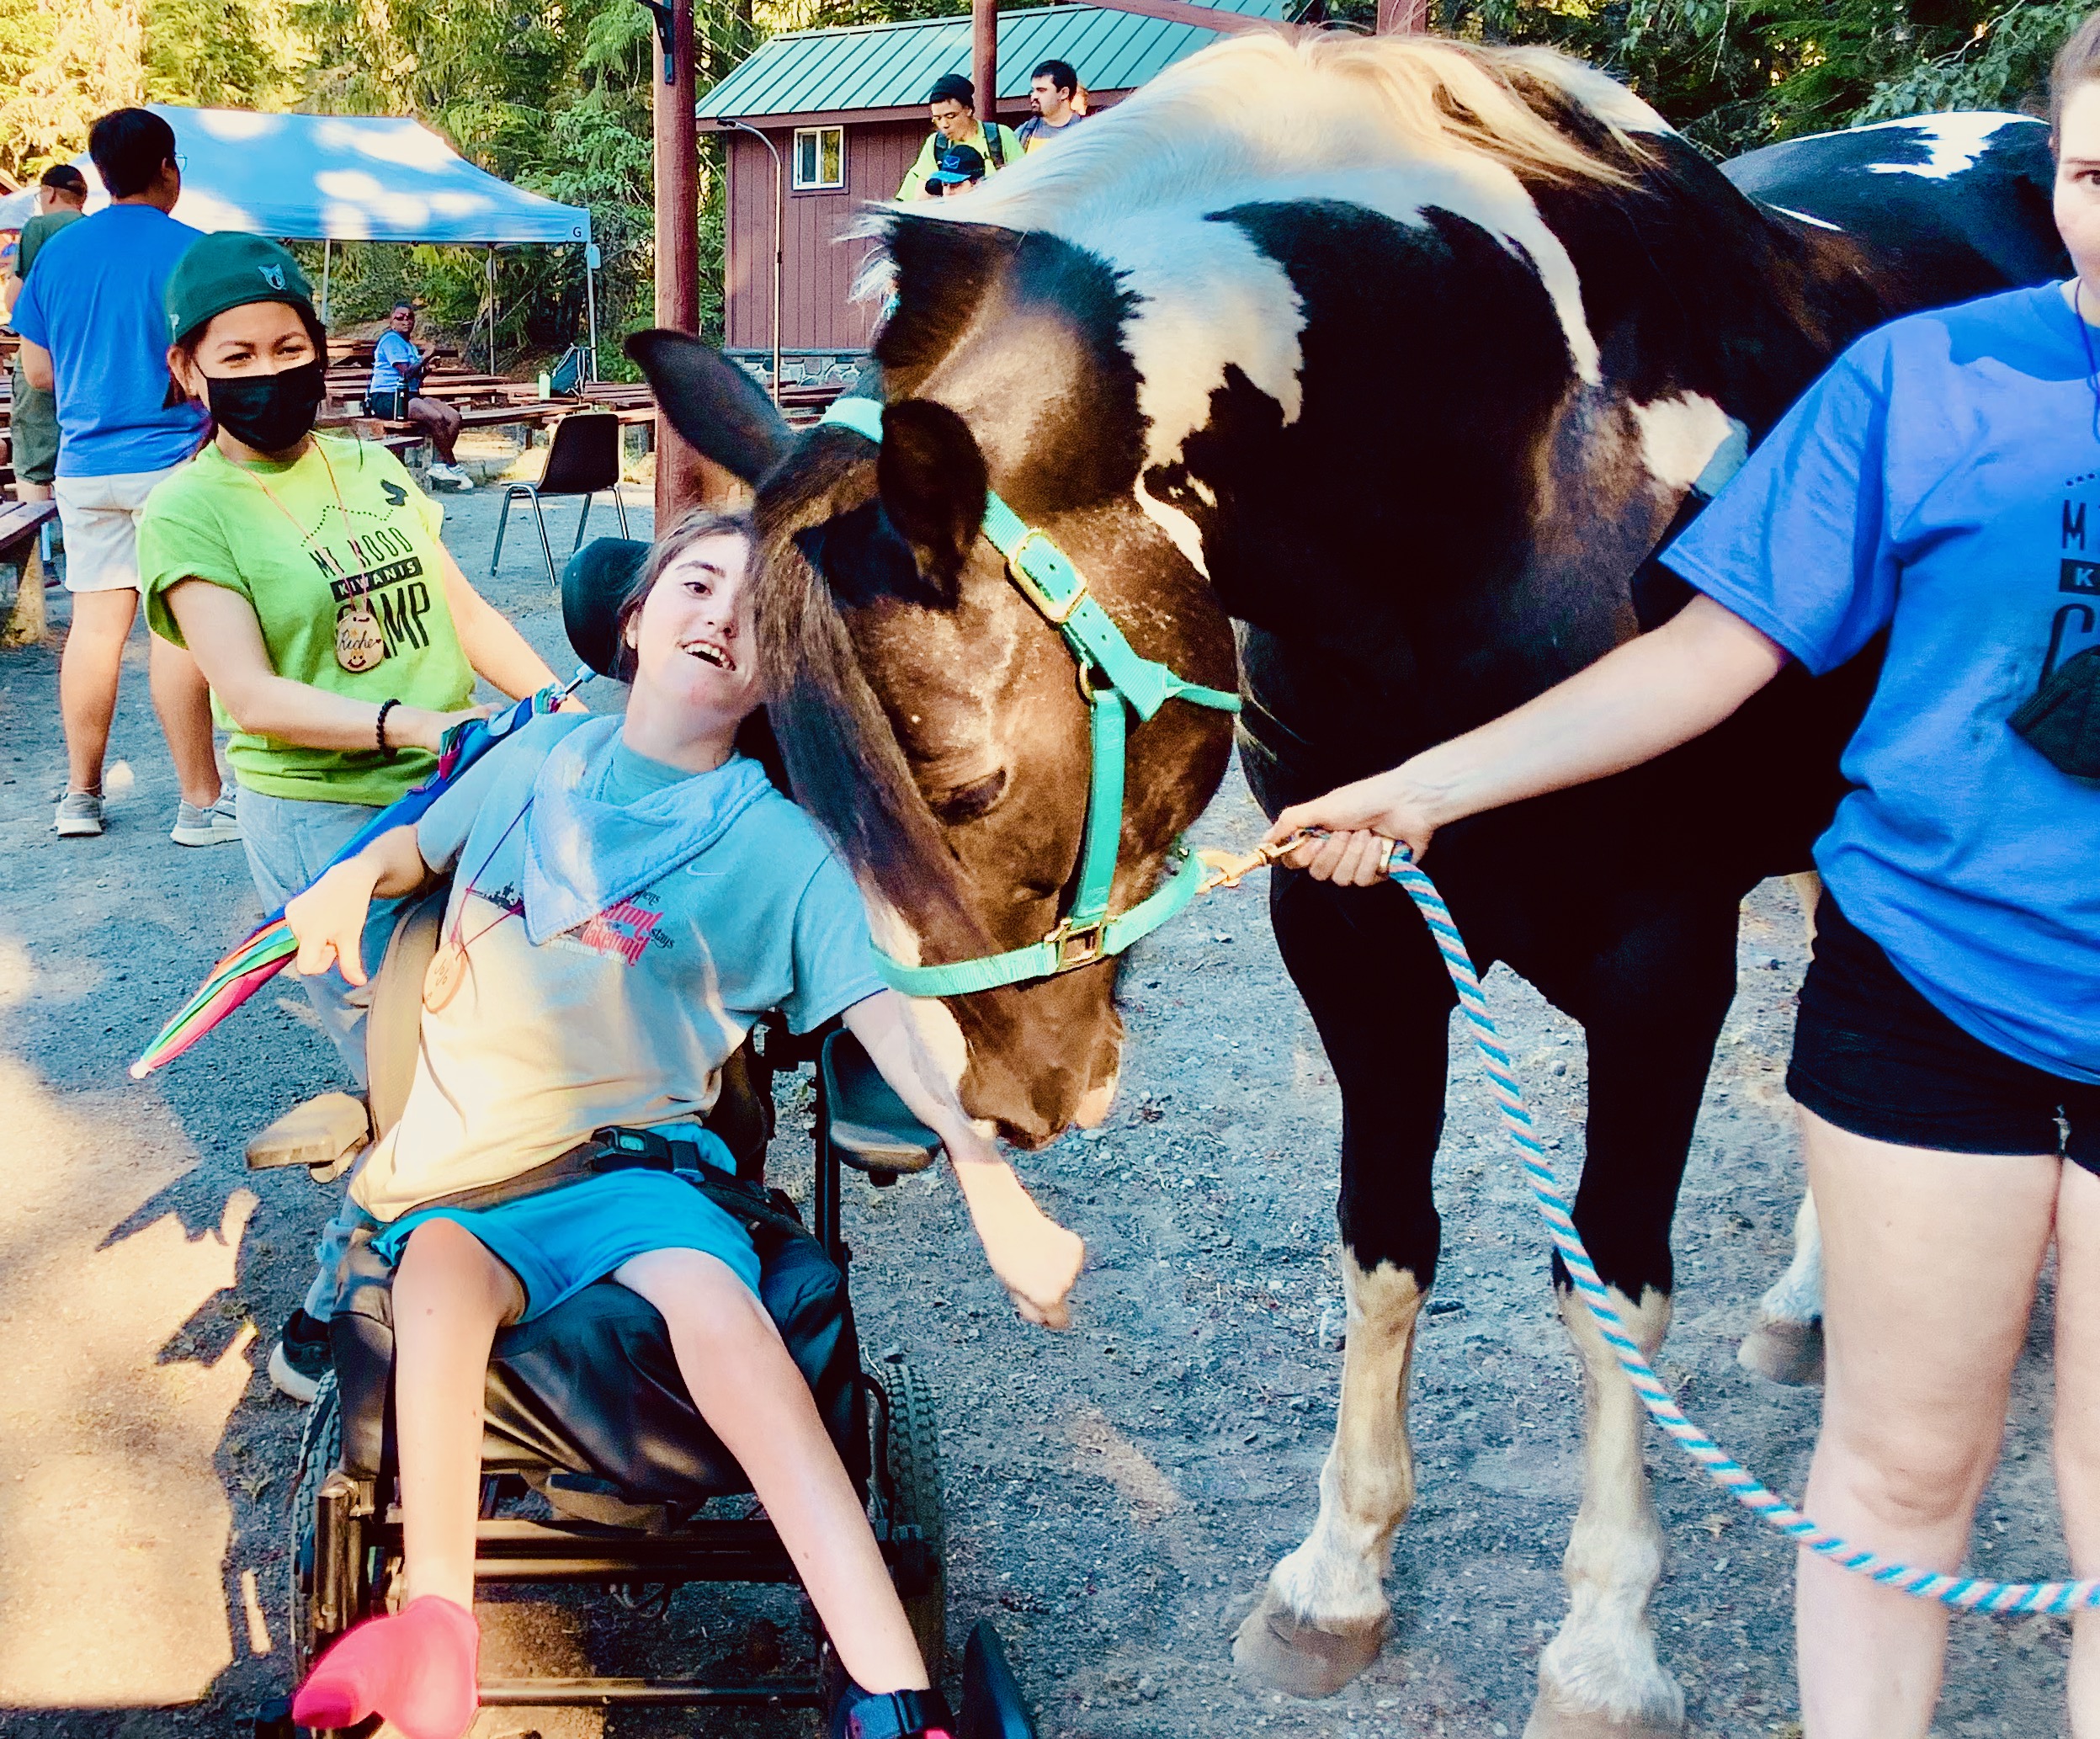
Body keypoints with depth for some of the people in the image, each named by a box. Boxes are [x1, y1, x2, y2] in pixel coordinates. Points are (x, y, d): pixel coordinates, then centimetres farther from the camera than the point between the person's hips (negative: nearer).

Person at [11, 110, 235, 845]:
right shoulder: (192, 252, -7)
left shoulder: (57, 252, 8)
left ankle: (80, 794, 15)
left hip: (84, 466, 5)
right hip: (173, 460, -5)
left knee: (95, 620, 9)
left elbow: (37, 370, 14)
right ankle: (201, 802, -2)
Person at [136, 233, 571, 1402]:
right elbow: (251, 695, -18)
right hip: (325, 829, -6)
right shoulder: (190, 512, -8)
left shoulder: (373, 465, 10)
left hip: (459, 796, 6)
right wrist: (410, 722, -31)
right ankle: (325, 1336, 15)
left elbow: (464, 611, 14)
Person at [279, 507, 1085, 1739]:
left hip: (640, 1158, -3)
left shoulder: (775, 844, 2)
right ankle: (434, 1627, -25)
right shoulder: (540, 757, 11)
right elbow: (425, 846, 29)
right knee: (443, 1267, -32)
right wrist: (359, 874, 4)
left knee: (714, 1300, -33)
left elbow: (886, 1012, -6)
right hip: (460, 1163, 3)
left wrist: (988, 1175, -19)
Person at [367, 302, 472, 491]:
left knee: (453, 417, -11)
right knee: (436, 417, -30)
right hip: (387, 398, -9)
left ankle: (440, 466, -14)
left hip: (410, 396, 9)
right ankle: (453, 466, -19)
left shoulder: (411, 345, 22)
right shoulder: (391, 339, -7)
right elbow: (406, 372, -17)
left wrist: (425, 366, 3)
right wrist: (424, 359, -5)